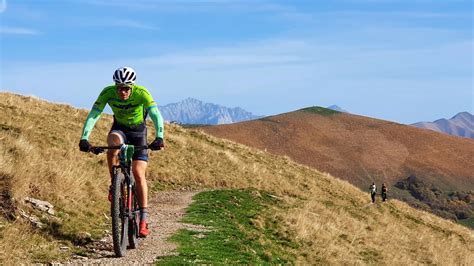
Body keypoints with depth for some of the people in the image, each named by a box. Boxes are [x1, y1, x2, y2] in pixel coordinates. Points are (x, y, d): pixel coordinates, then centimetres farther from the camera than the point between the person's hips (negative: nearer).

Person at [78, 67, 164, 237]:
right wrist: (84, 138, -43)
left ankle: (143, 220, -7)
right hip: (119, 128, 1)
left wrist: (159, 137, -57)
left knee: (138, 174, -13)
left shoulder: (141, 93, -30)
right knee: (113, 141, -36)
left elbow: (156, 115, -40)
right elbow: (93, 115, -29)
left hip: (138, 131, -1)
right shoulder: (108, 92, -24)